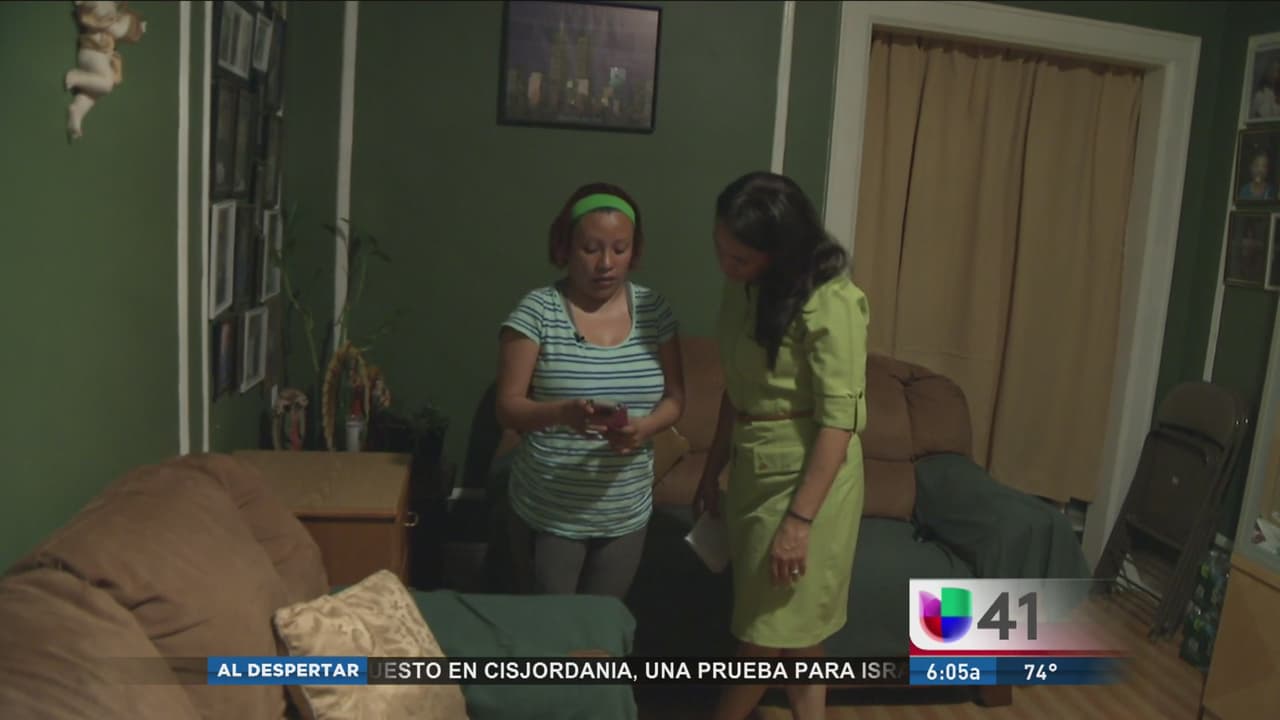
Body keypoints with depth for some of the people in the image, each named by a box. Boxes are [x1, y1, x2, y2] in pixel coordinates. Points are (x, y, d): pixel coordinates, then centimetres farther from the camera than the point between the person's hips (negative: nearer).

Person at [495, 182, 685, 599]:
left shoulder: (654, 310, -1)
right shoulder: (538, 310, -11)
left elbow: (674, 399, 3)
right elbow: (507, 408, -12)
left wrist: (644, 428, -19)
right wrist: (563, 413, -31)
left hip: (626, 515, 3)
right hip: (548, 514, -3)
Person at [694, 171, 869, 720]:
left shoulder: (830, 303, -19)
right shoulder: (743, 289, 4)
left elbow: (839, 420, -20)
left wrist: (799, 519, -21)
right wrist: (712, 470, 17)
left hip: (808, 476, -8)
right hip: (752, 470, 8)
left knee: (770, 631, 7)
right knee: (794, 629, 17)